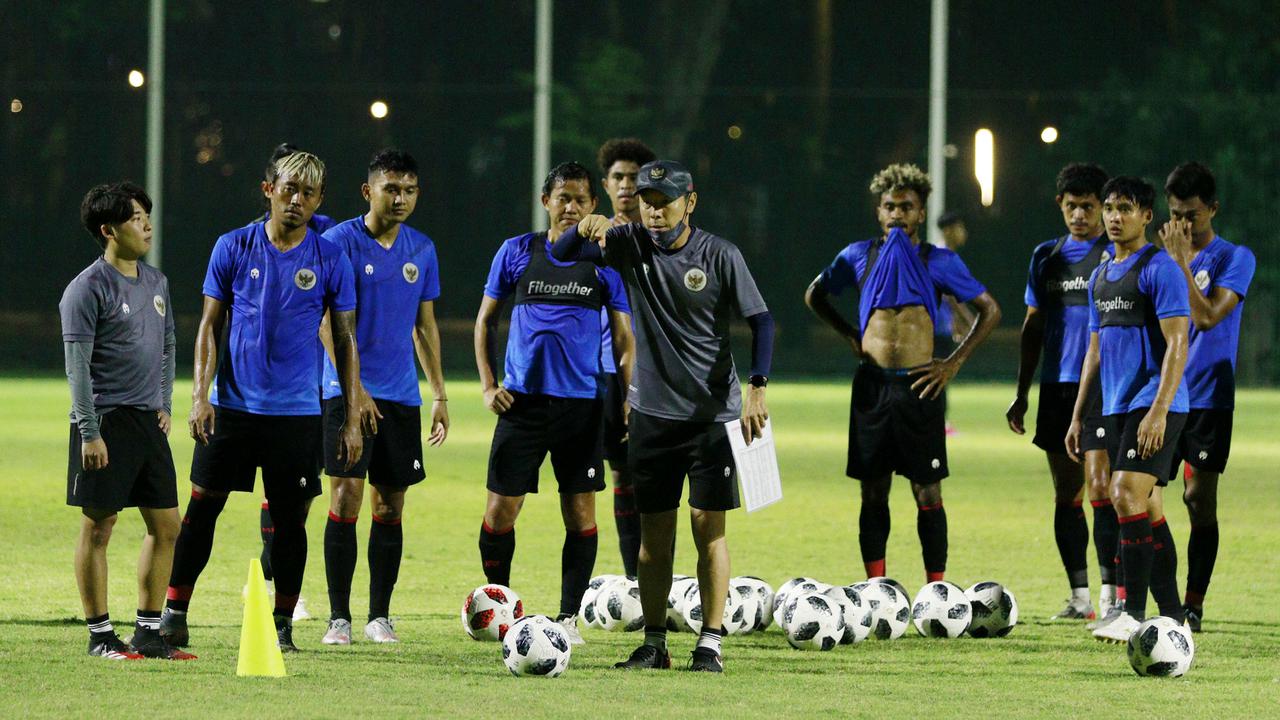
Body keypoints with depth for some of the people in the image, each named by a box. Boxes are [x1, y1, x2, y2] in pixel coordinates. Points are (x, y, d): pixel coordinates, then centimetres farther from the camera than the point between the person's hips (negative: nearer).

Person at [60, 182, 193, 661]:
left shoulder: (156, 283, 13)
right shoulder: (88, 289, -9)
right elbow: (78, 366, -12)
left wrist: (164, 405, 13)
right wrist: (90, 433, -17)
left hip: (147, 422, 7)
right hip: (105, 421, -7)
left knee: (165, 526, 6)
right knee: (98, 526, -2)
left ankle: (148, 633, 14)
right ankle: (100, 635, 3)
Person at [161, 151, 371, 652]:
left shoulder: (330, 260, 1)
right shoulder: (234, 248, 1)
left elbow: (345, 341, 6)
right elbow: (209, 325, 5)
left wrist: (353, 419, 1)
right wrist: (201, 395, -6)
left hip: (297, 410, 0)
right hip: (232, 403, 0)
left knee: (290, 519, 3)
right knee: (202, 506, 0)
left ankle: (282, 625, 12)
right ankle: (174, 614, 7)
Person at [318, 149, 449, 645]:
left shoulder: (422, 250, 10)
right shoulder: (340, 242, -6)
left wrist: (439, 395, 14)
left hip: (401, 396, 5)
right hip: (349, 392, -5)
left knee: (390, 507, 6)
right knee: (346, 497, -10)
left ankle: (380, 616, 13)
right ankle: (339, 617, -5)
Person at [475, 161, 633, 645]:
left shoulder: (605, 262, 4)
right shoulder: (516, 252, 5)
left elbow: (623, 339, 7)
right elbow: (486, 319, 12)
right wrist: (488, 385, 2)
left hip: (583, 403, 0)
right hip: (522, 400, 0)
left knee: (580, 511, 0)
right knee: (501, 509, -3)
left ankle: (569, 617, 9)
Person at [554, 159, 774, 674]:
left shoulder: (719, 256, -8)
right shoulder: (629, 245, 0)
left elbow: (761, 321, -5)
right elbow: (561, 254, -4)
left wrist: (757, 389, -17)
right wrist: (584, 229, -26)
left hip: (713, 413, -3)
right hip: (652, 412, 3)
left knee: (708, 526, -5)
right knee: (653, 531, 5)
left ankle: (710, 645, -2)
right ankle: (654, 644, 11)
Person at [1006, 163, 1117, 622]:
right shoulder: (1046, 257, 14)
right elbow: (1033, 326, 19)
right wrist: (1021, 394, 18)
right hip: (1056, 389, 6)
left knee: (1099, 488, -13)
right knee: (1065, 494, 7)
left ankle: (1110, 597, -13)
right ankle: (1079, 599, 13)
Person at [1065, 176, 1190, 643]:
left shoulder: (1160, 269, -9)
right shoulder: (1101, 277, 17)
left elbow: (1177, 344, -15)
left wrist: (1159, 411, -23)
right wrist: (1077, 416, 20)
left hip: (1154, 406, -9)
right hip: (1116, 408, 9)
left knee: (1129, 496, -18)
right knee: (1146, 508, 9)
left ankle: (1133, 614, -19)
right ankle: (1171, 617, 13)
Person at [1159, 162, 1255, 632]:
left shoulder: (1235, 259, -3)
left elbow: (1207, 317, -17)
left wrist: (1181, 262, -17)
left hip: (1208, 398, -4)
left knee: (1200, 500, -3)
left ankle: (1193, 606, 3)